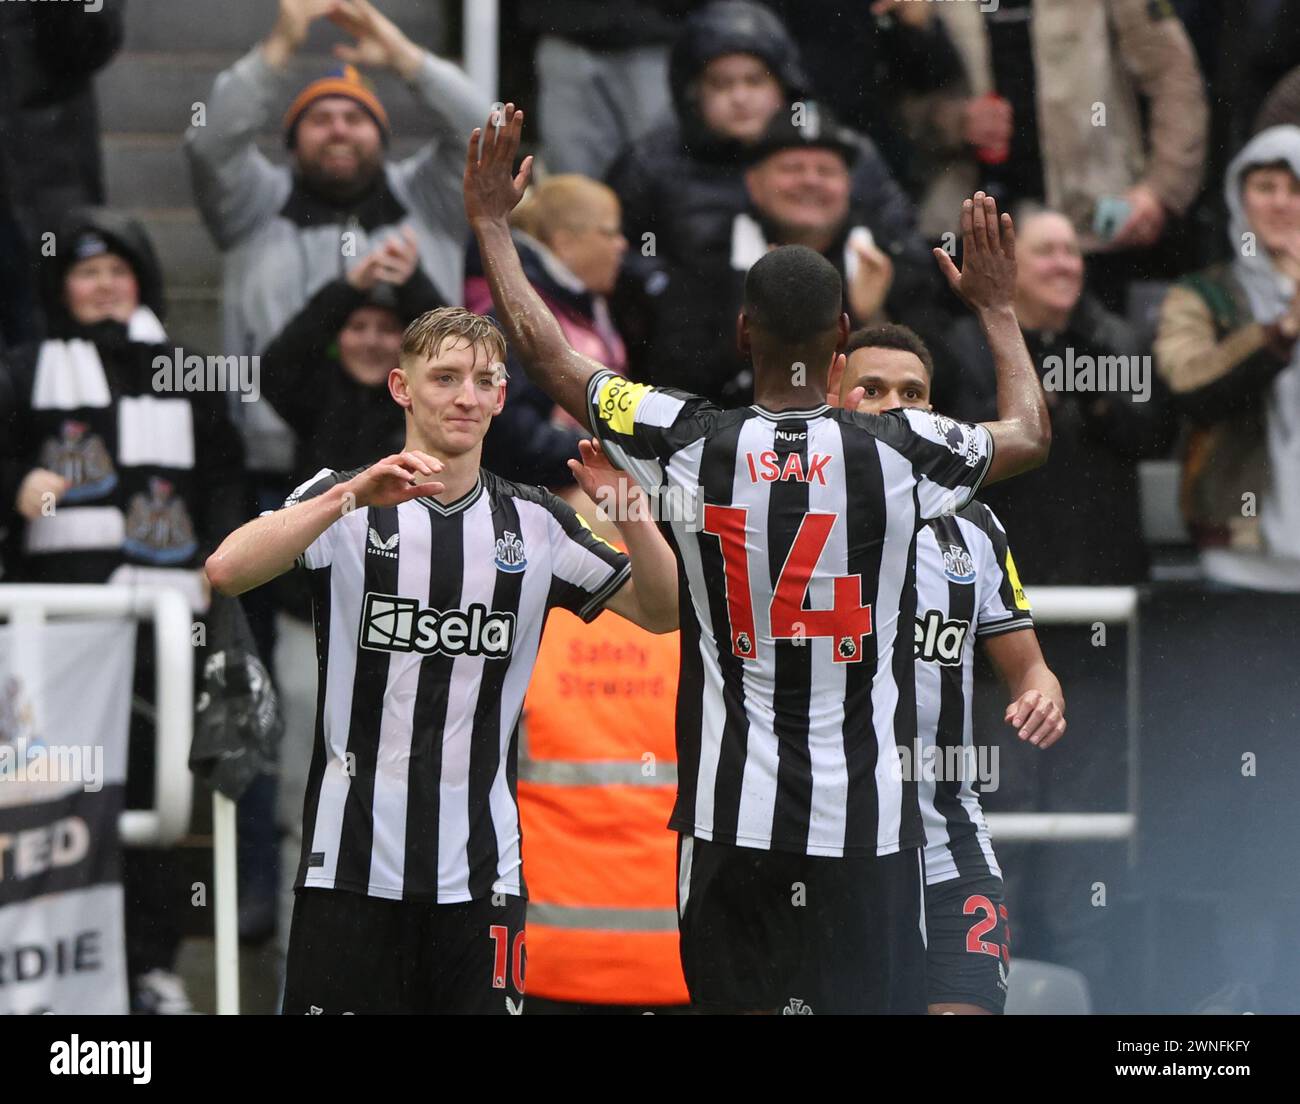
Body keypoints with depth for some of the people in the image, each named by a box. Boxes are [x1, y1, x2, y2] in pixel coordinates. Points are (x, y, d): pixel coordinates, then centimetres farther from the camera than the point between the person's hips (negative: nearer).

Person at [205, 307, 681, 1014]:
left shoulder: (533, 523, 10)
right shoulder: (342, 502, -1)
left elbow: (662, 612, 11)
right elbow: (227, 571, -18)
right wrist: (356, 494, -29)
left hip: (480, 869, 3)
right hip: (352, 866, -3)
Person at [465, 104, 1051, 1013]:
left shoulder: (692, 445, -5)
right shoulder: (900, 452, -5)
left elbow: (546, 353, 8)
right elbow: (1030, 435, 16)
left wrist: (491, 224, 22)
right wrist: (998, 308, 31)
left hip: (730, 813, 1)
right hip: (865, 815, -1)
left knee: (738, 1006, 10)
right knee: (871, 1006, -1)